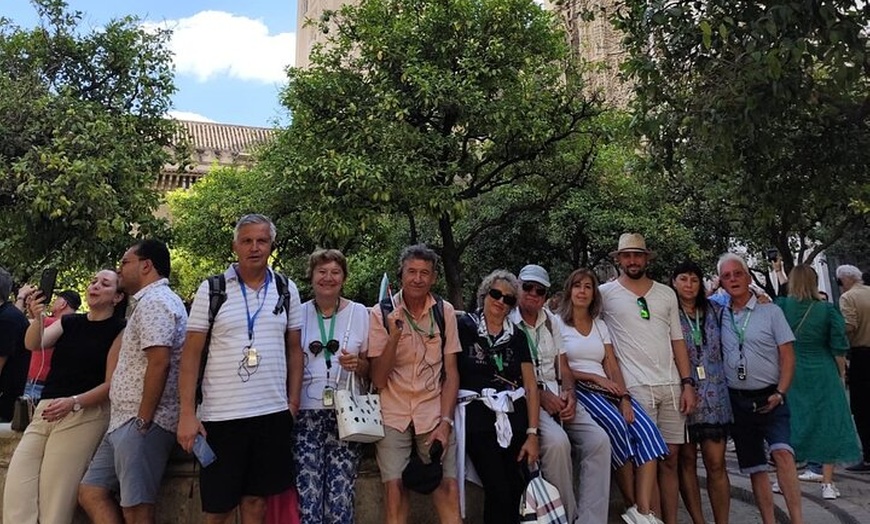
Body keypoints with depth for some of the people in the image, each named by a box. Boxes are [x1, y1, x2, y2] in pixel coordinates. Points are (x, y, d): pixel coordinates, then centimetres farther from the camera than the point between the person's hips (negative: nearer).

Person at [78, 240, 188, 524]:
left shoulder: (154, 301, -13)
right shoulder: (150, 301, 21)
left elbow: (159, 362, -23)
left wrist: (143, 421, -20)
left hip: (141, 422, -11)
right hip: (125, 421, 11)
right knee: (91, 492, 14)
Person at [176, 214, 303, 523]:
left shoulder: (286, 289, 4)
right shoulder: (211, 290, -3)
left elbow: (294, 349, 9)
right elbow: (191, 353, -3)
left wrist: (293, 401, 4)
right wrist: (187, 413, -8)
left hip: (273, 414, 2)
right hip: (221, 415, -2)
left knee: (256, 499, 13)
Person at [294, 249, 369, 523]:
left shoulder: (360, 313, 4)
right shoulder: (299, 313, 6)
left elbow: (371, 368, 10)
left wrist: (357, 364, -11)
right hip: (306, 413, 1)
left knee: (340, 497, -2)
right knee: (307, 495, -3)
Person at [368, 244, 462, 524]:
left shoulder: (445, 312, 1)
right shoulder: (382, 313, -4)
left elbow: (451, 372, 3)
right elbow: (378, 380, -9)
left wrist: (445, 421, -8)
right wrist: (394, 335, -22)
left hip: (434, 412, 1)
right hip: (393, 414, -1)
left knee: (448, 487, -7)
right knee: (394, 488, -6)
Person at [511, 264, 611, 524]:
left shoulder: (551, 322, 18)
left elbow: (563, 366, 16)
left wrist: (569, 393, -4)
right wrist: (541, 395, -15)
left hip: (558, 395, 6)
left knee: (598, 440, -16)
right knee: (557, 440, -31)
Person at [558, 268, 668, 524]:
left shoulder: (600, 325, 19)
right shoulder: (557, 323, 4)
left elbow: (612, 366, 9)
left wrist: (624, 397, -7)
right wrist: (596, 378, -10)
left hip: (607, 388, 5)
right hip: (578, 388, -5)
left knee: (647, 429, -21)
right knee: (616, 425, -31)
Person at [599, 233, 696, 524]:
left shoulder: (666, 293, 12)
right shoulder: (606, 293, 0)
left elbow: (677, 341, 12)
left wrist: (687, 383, 5)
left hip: (671, 385, 4)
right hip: (636, 387, -4)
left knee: (670, 458, 8)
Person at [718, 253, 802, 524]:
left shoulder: (771, 311, -1)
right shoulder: (720, 316, 5)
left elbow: (787, 356, -3)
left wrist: (780, 394, -12)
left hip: (769, 399, -3)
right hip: (737, 400, 3)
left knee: (782, 452, -22)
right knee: (754, 467, 9)